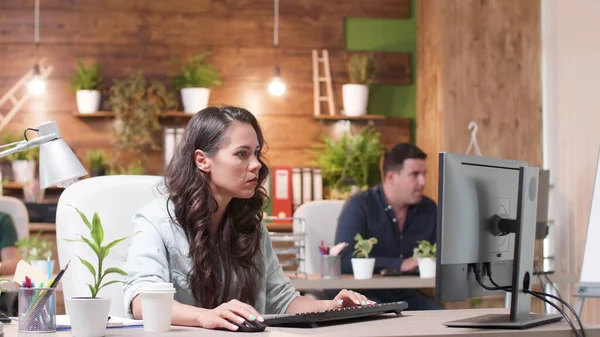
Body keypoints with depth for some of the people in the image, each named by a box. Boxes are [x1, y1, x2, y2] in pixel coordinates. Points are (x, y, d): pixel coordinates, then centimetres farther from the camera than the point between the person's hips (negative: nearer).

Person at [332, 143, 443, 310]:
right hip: (364, 295, -6)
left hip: (406, 296, 6)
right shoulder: (359, 206, -9)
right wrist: (400, 265, -28)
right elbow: (345, 260, -21)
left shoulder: (429, 209, 7)